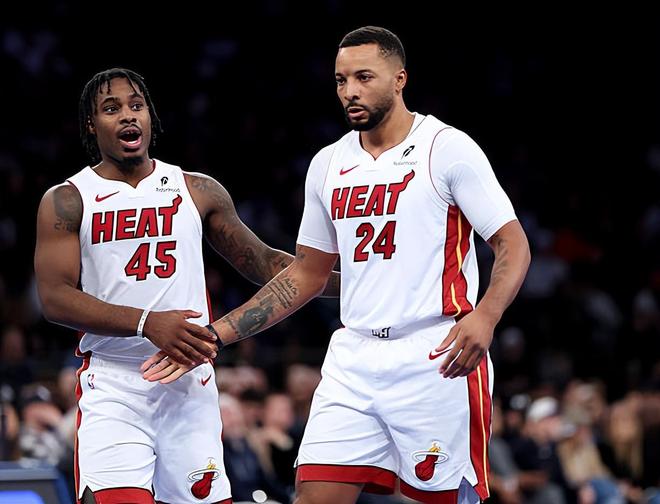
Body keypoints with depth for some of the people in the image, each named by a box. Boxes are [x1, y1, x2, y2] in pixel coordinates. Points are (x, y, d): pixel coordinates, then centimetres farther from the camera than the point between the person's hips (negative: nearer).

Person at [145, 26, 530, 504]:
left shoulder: (448, 148, -4)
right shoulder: (329, 164, 13)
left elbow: (513, 244, -6)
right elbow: (306, 275, 21)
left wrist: (484, 316, -26)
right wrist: (215, 335, 13)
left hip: (437, 358, -5)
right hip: (355, 361, 5)